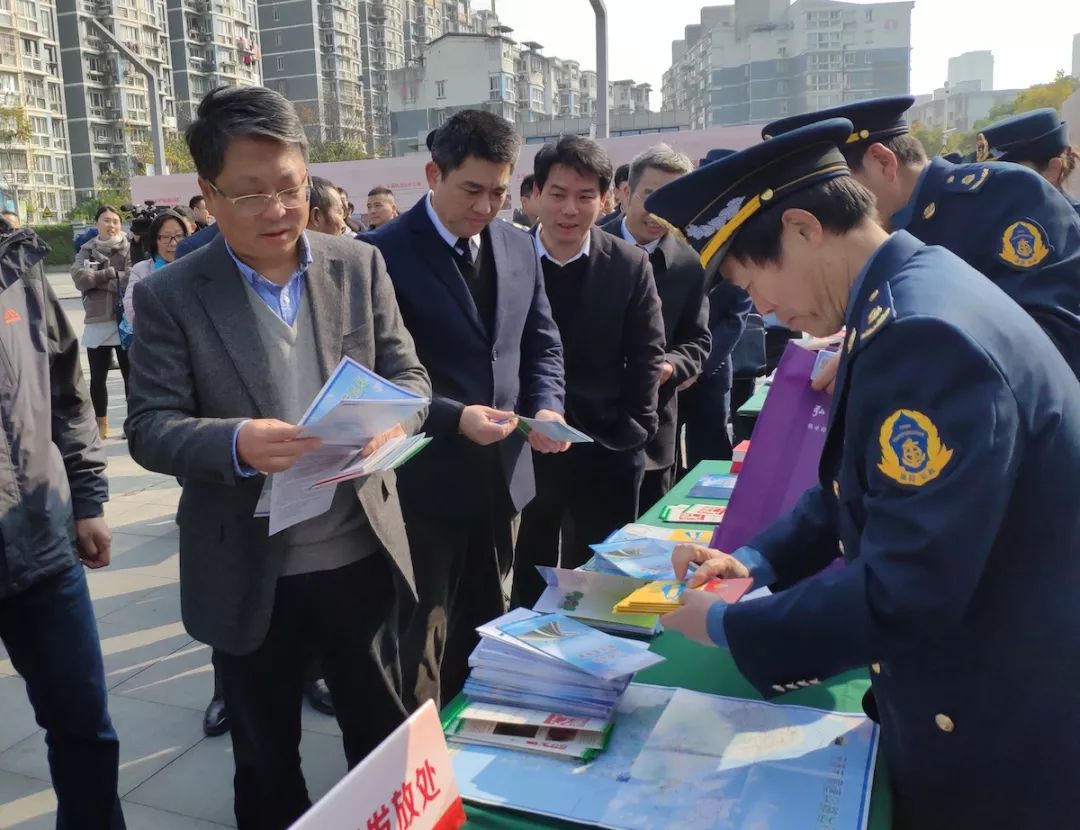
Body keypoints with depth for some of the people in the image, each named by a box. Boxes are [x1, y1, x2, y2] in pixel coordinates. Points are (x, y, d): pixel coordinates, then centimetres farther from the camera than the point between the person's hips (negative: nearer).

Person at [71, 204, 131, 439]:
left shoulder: (128, 248, 1)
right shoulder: (86, 250, 9)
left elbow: (131, 279, -14)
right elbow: (80, 278, -8)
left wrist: (97, 279, -10)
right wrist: (112, 273, -12)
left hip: (125, 320, -3)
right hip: (97, 321, 3)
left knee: (130, 374, 5)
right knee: (98, 377, 10)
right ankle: (101, 423, 24)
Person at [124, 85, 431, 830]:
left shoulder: (360, 267, -1)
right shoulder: (169, 295, -7)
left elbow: (409, 376, 0)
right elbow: (150, 428, -10)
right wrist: (237, 441, -31)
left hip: (361, 554, 2)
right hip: (248, 574, -1)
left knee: (386, 737, 21)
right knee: (265, 756, 20)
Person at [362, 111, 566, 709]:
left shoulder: (518, 247, 6)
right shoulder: (385, 253, -13)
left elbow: (541, 344, 11)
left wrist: (546, 407, -8)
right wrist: (454, 418, -26)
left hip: (503, 473, 6)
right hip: (426, 480, -6)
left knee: (484, 632, 21)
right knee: (421, 642, 10)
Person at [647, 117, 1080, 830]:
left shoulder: (927, 335, -30)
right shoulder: (908, 296, 2)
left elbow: (902, 596, -30)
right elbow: (866, 483, 12)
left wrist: (728, 627, -18)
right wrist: (759, 559, 2)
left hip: (1000, 741, -8)